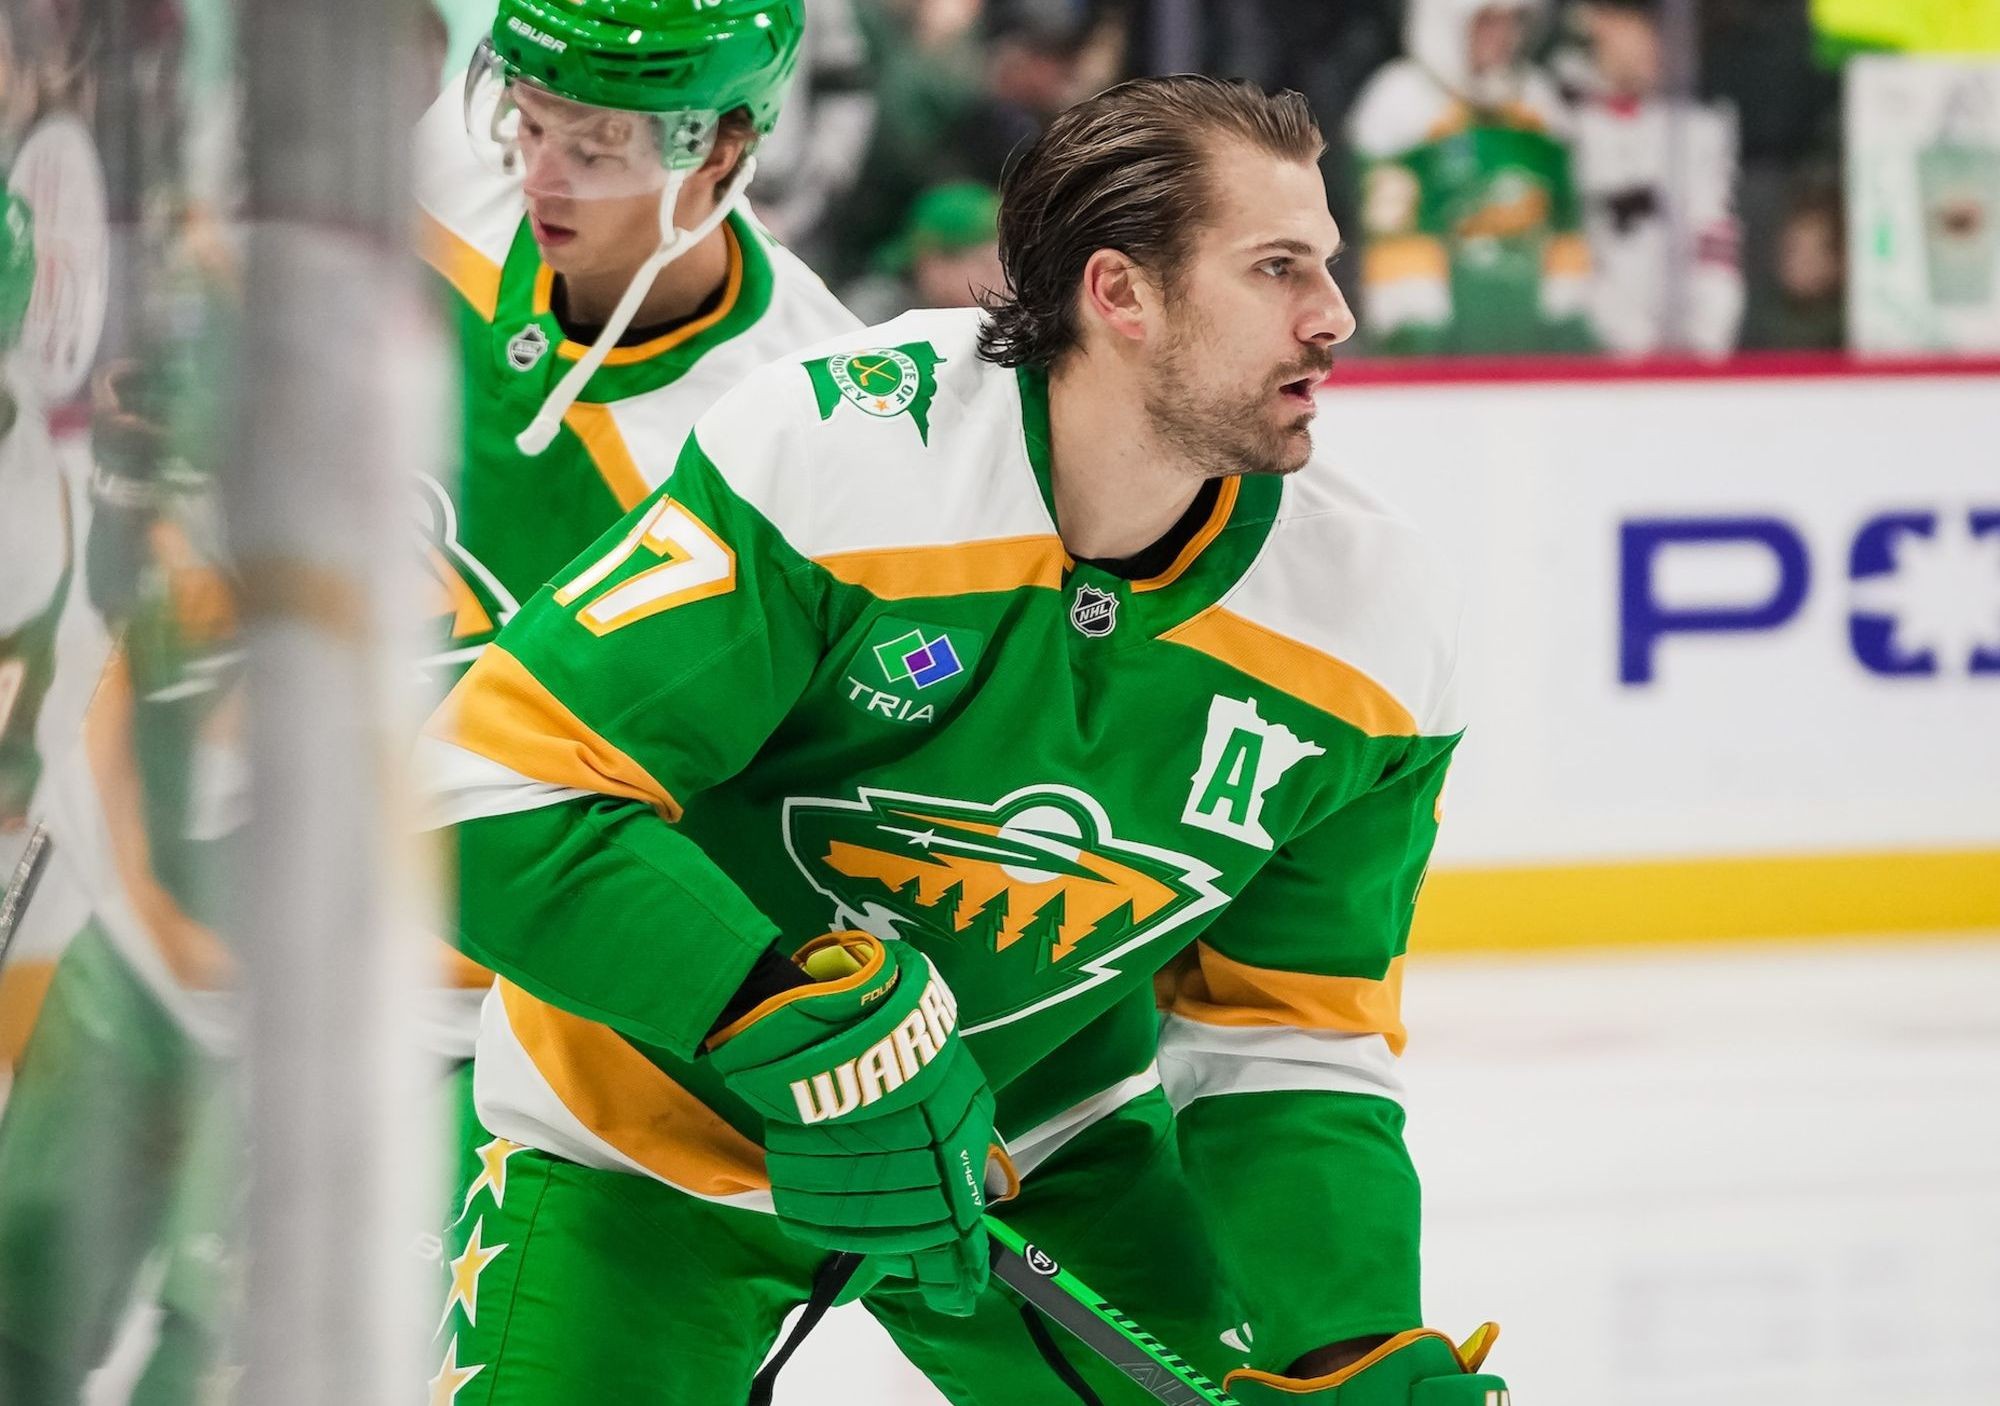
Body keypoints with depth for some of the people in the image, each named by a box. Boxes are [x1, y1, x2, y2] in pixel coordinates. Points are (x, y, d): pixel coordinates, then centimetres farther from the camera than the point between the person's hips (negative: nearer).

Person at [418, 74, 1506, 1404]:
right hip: (653, 1139, -4)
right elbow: (500, 794, -30)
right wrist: (806, 1018, -37)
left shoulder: (1374, 621, -13)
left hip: (1042, 1135, 4)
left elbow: (1293, 1046, -5)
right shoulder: (832, 457, -29)